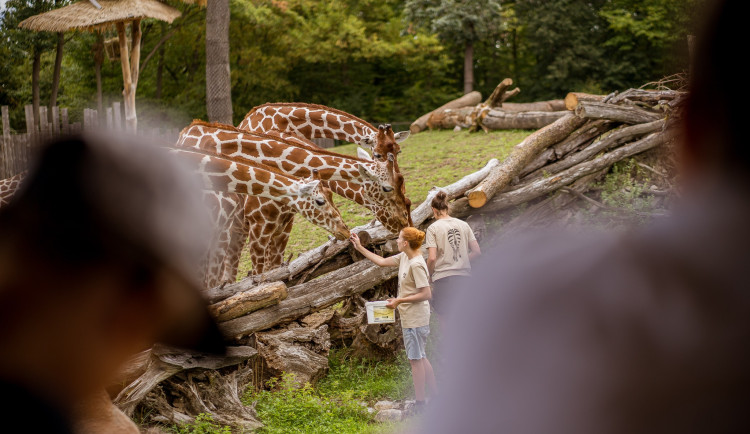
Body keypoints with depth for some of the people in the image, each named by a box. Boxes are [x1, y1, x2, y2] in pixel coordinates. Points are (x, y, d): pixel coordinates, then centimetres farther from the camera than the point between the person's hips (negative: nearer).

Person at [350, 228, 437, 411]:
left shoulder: (416, 265, -22)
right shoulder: (404, 257, 6)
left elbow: (426, 294, -23)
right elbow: (382, 261, 19)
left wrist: (399, 301, -18)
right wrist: (360, 248, 20)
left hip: (415, 319, -10)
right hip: (409, 318, 10)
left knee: (416, 359, -2)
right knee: (420, 358, 16)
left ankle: (420, 404, 5)